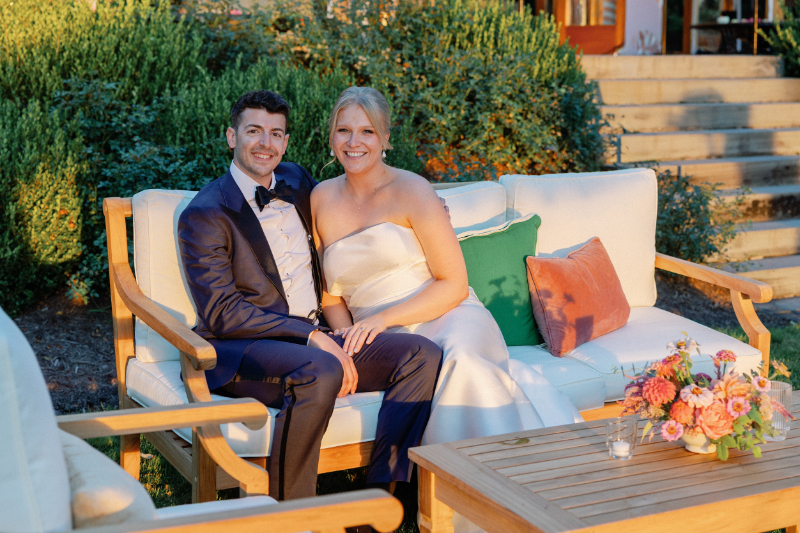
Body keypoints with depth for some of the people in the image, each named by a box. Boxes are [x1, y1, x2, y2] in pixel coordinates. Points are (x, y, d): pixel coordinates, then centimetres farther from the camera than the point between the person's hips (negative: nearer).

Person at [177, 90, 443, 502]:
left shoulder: (296, 182, 15)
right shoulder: (205, 214, -7)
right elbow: (220, 313, -14)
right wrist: (311, 336, -20)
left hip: (313, 339, 7)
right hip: (238, 350, -7)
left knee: (421, 354, -12)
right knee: (320, 373, -38)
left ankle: (381, 492, -16)